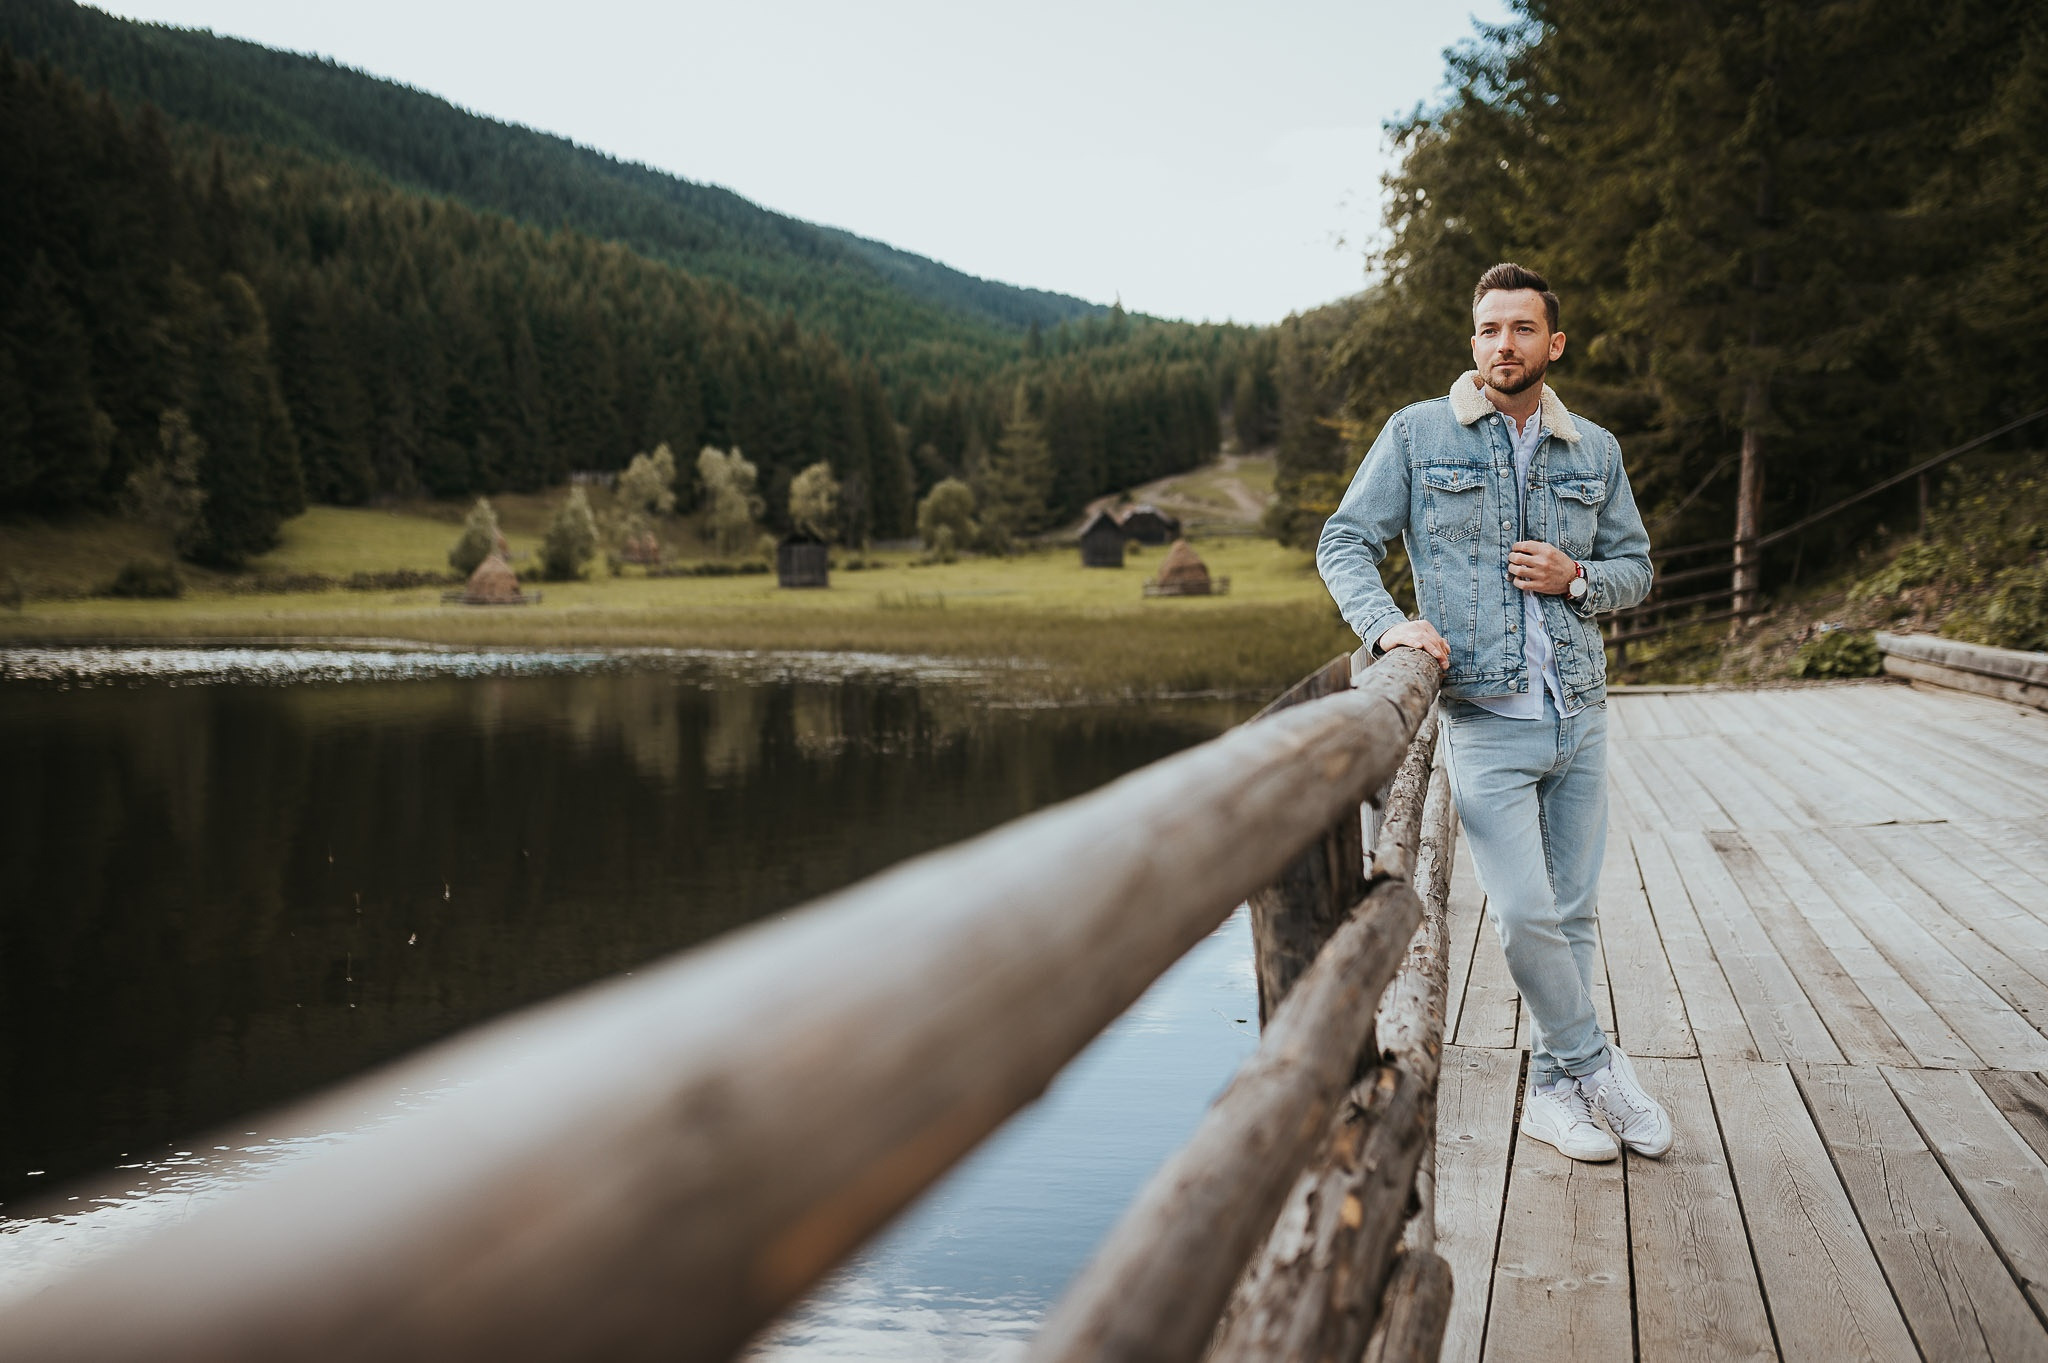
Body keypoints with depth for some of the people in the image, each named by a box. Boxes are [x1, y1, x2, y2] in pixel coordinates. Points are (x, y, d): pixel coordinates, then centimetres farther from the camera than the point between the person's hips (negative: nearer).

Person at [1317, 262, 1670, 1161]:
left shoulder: (1595, 451, 10)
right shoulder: (1417, 435, 1)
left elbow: (1636, 568, 17)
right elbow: (1344, 543, 1)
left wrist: (1577, 578, -5)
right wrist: (1386, 622, -17)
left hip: (1581, 714, 4)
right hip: (1485, 720, -4)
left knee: (1571, 914, 9)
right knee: (1525, 915, -11)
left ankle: (1553, 1089, 22)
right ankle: (1595, 1065, 11)